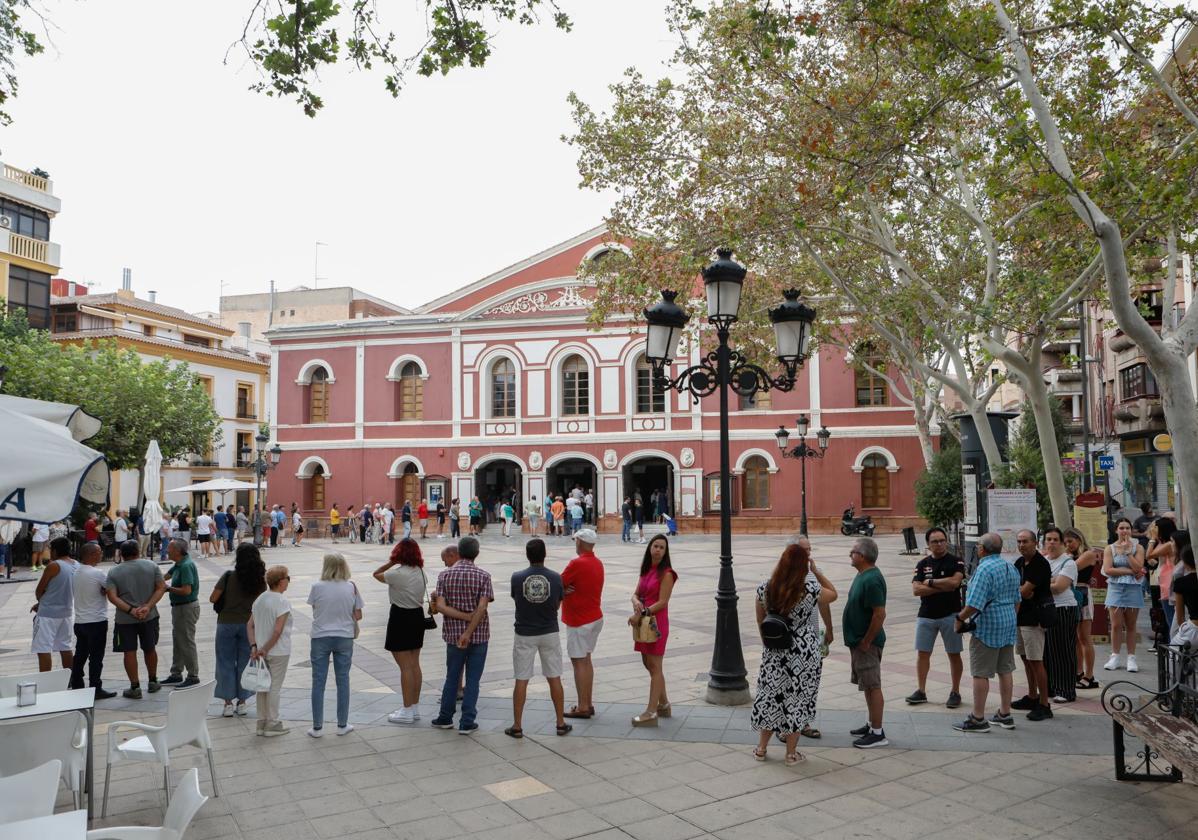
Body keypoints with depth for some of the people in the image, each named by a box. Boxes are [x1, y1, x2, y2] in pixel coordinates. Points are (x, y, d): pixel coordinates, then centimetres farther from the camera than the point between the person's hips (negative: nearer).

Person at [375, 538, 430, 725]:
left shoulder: (397, 573, -18)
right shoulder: (421, 572, 4)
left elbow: (376, 574, -2)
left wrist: (391, 562, 0)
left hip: (401, 618, -7)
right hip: (417, 617, 8)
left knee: (405, 667, -2)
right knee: (415, 664, 13)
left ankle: (407, 712, 4)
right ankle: (415, 708, 21)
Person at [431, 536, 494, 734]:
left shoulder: (445, 575, -2)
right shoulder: (483, 576, -8)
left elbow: (440, 606, -10)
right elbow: (482, 608, -17)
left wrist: (465, 616, -10)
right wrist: (469, 632, -16)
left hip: (453, 633, 2)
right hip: (479, 634, -2)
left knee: (452, 677, 17)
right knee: (473, 679, 6)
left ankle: (445, 718, 27)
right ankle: (467, 723, 8)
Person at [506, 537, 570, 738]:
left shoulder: (517, 577, -9)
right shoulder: (555, 578, -7)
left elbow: (516, 599, 5)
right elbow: (557, 605, 4)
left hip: (524, 634, -1)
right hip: (549, 633, 1)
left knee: (521, 681, 7)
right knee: (554, 679, 11)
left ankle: (517, 726, 12)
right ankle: (561, 724, 18)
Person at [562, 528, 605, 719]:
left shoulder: (577, 564, -20)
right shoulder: (597, 563, 8)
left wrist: (564, 590, 4)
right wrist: (568, 589, -8)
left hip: (579, 622, -9)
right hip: (595, 617, 9)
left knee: (579, 662, -2)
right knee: (586, 660, 16)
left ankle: (582, 707, 2)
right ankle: (588, 703, 21)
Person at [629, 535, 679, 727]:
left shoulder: (666, 573, -12)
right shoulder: (646, 570, 12)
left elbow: (662, 602, -17)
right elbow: (636, 594, 10)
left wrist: (642, 613, -19)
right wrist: (636, 603, -13)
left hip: (656, 622, -8)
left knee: (655, 667, -2)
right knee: (649, 664, 16)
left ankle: (651, 712, 3)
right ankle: (664, 705, 30)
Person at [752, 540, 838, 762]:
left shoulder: (765, 588, -7)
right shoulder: (812, 589, -17)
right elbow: (833, 594, 6)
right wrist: (816, 571, 6)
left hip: (774, 651, 3)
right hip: (805, 652, -3)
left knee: (770, 695, 15)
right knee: (798, 698, 10)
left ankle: (761, 748, 27)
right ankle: (791, 752, 21)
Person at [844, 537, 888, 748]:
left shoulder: (871, 580, -22)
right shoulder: (863, 575, 10)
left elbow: (879, 615, -26)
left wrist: (866, 642, -20)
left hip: (866, 643, -10)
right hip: (859, 641, 10)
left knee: (873, 686, -3)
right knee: (868, 685, 17)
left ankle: (877, 733, 3)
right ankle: (872, 724, 28)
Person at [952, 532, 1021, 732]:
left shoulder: (984, 569, -18)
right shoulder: (1011, 568, 11)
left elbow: (975, 604, -23)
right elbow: (1017, 600, 20)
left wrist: (960, 618, -10)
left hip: (987, 626, -9)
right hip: (1009, 625, 9)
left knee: (980, 673, -2)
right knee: (1006, 670, 14)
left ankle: (978, 719, 2)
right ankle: (1005, 715, 22)